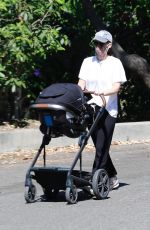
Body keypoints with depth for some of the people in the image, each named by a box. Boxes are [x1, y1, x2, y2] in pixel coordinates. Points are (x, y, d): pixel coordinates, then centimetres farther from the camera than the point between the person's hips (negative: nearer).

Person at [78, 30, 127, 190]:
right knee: (99, 147, 8)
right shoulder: (88, 62, 13)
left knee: (102, 147, -10)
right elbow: (81, 84, 9)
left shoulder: (115, 63, 2)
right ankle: (112, 177, 23)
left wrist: (102, 92, -25)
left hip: (108, 110, -4)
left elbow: (116, 87, -6)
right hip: (91, 109, 4)